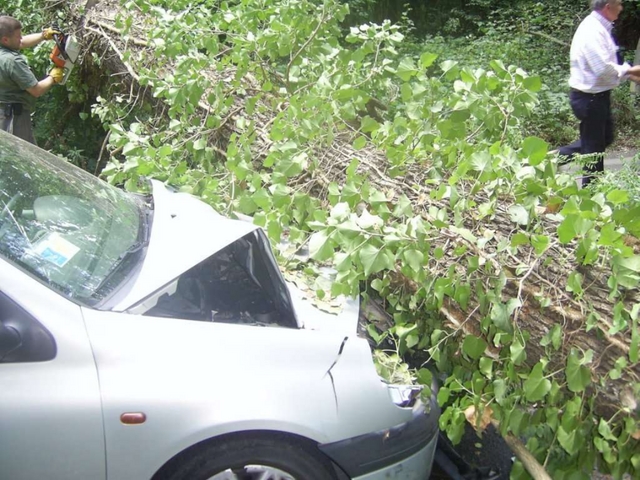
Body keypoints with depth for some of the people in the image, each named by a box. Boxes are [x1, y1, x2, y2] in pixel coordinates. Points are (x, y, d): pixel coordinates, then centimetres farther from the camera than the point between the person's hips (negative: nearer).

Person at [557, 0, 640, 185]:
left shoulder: (601, 28, 10)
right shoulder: (592, 31, -21)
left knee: (605, 138, 21)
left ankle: (557, 155, 21)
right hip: (589, 98, -10)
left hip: (598, 95, 10)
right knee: (593, 147, 2)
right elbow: (603, 68, -28)